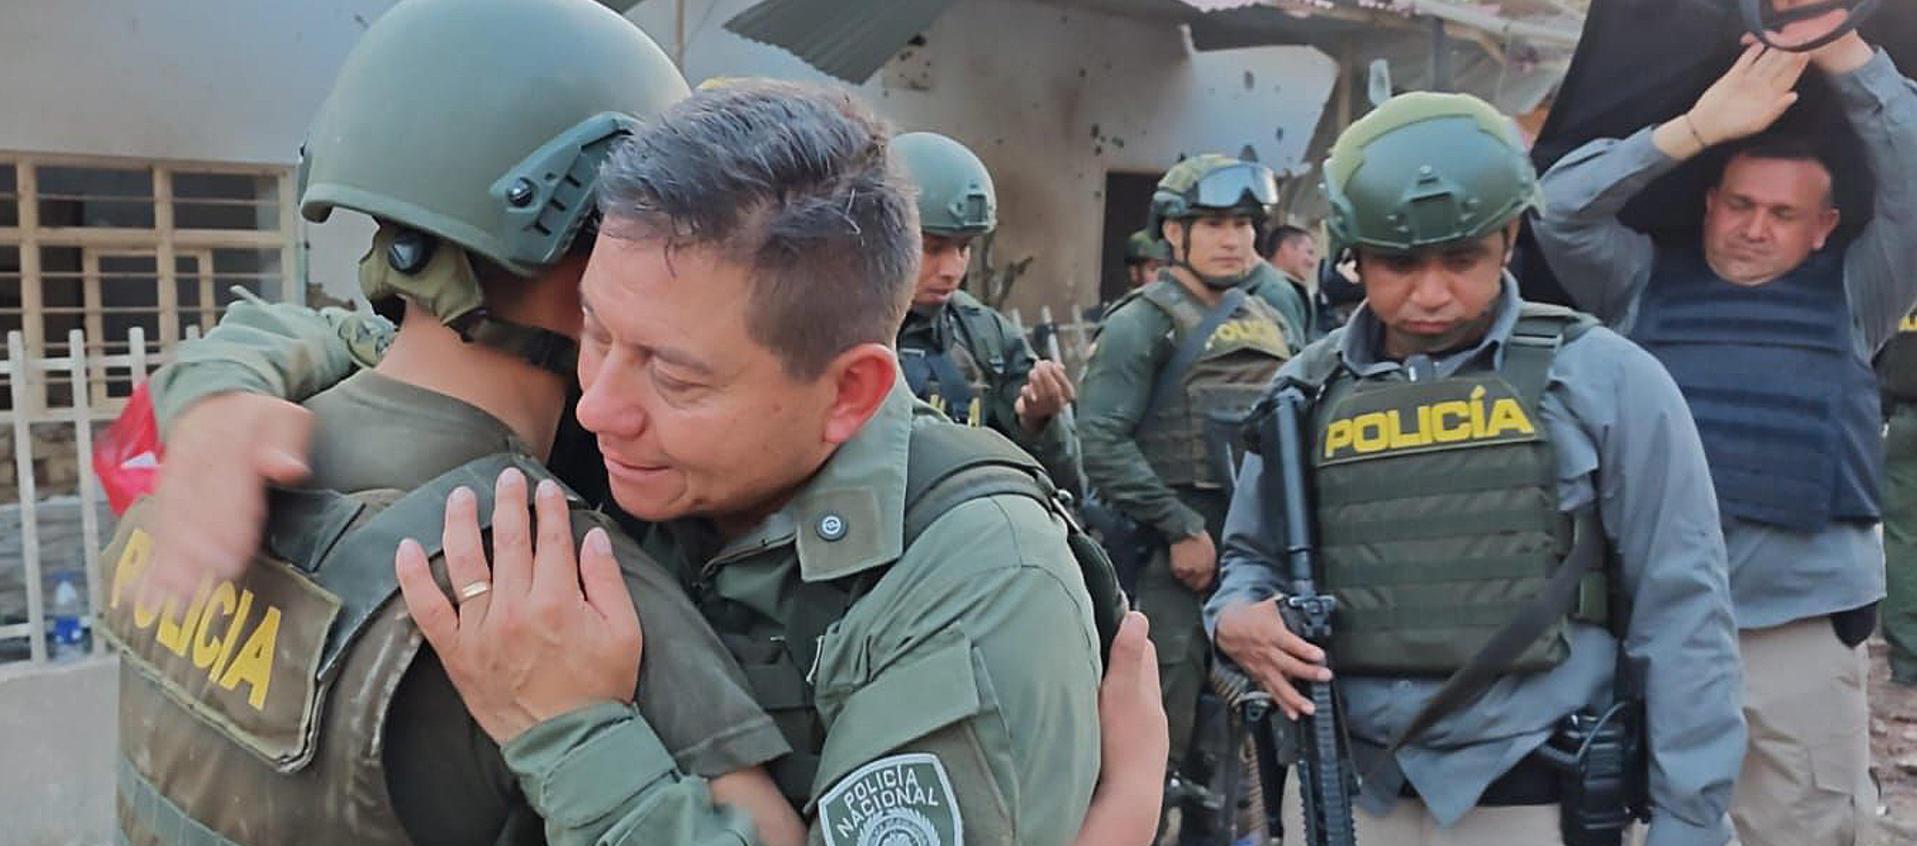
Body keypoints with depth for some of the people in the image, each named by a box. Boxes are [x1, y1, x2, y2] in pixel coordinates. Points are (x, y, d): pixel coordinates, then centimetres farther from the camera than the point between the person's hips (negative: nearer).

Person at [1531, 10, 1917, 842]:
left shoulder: (1850, 295, 8)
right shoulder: (1645, 282, 8)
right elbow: (1561, 210, -6)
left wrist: (1839, 49, -10)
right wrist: (1697, 127, -12)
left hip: (1804, 617, 1)